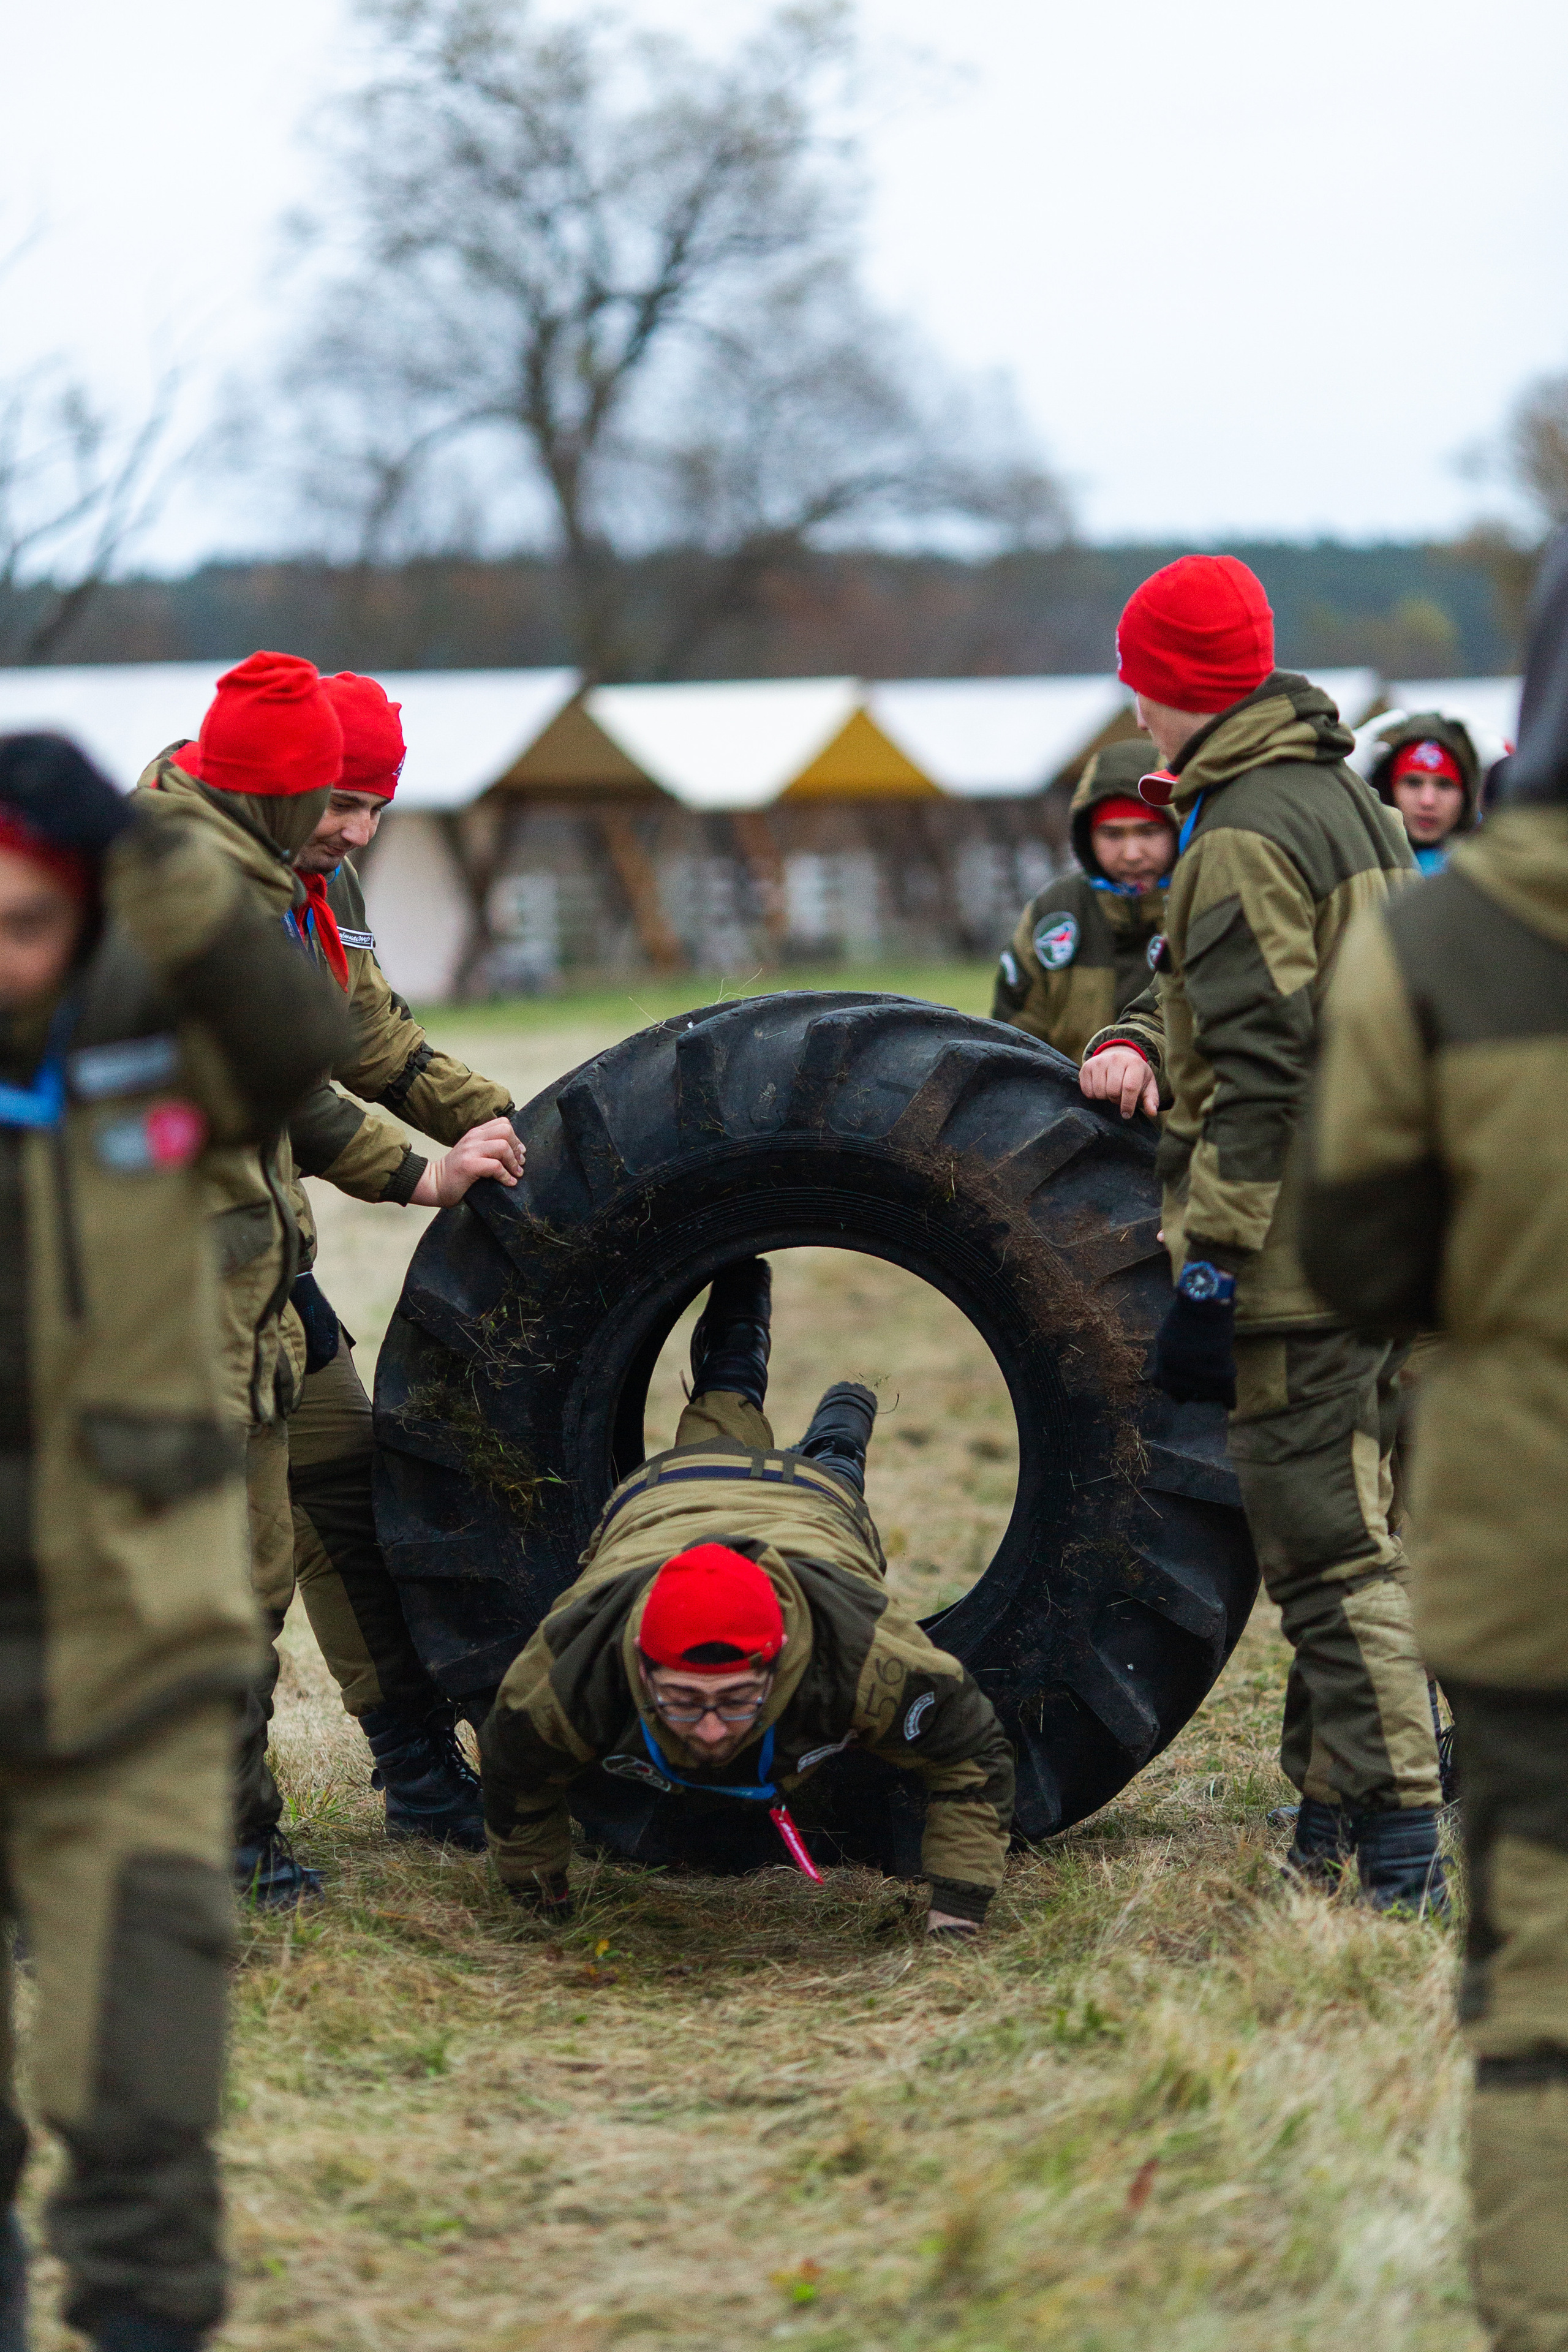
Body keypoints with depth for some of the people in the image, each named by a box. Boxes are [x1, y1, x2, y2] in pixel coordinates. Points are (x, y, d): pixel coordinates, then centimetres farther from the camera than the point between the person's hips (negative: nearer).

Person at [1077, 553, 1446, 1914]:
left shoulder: (1244, 839, -15)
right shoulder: (1350, 804, 16)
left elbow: (1260, 1078, -20)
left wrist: (1209, 1277, -20)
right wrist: (1141, 1041, 4)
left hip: (1301, 1255, -10)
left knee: (1330, 1552, -7)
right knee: (1358, 1535, 16)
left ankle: (1398, 1854, -7)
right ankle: (1337, 1812, 24)